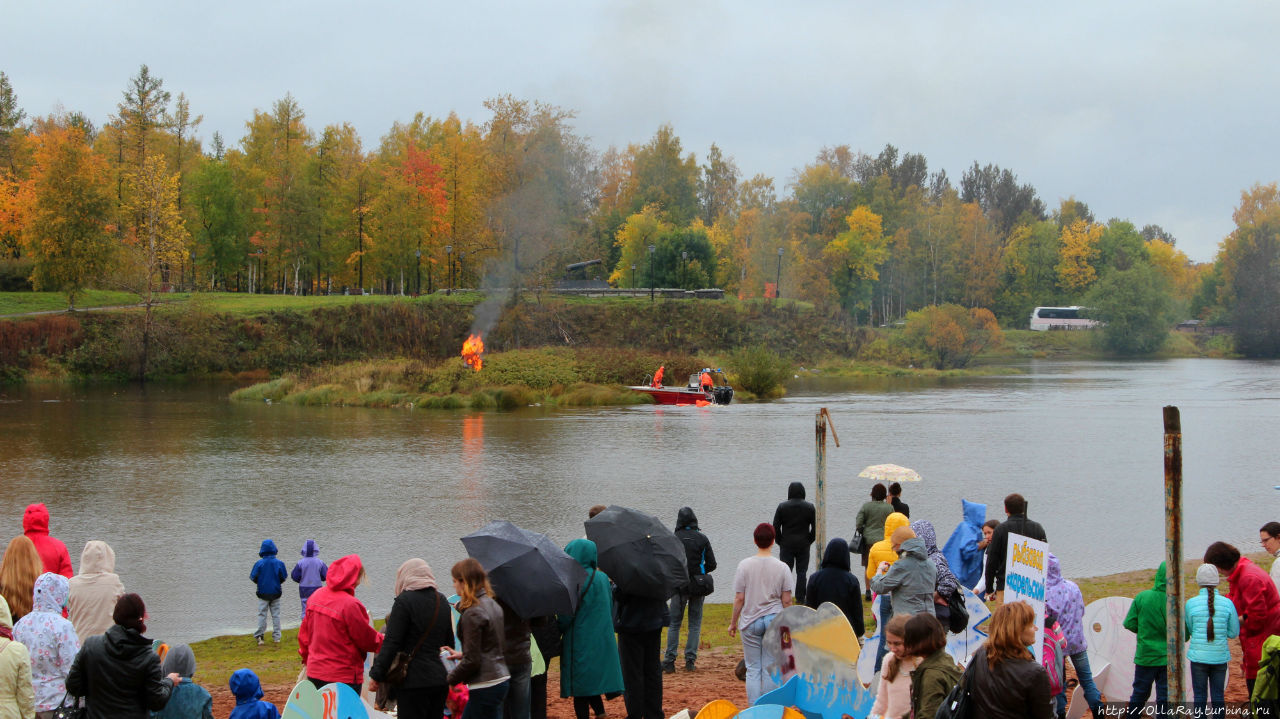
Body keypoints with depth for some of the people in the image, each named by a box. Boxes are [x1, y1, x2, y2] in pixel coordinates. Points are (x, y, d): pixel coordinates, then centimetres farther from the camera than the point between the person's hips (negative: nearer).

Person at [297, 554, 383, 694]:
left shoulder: (316, 596, 4)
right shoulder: (350, 604, -20)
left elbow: (304, 633, 15)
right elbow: (367, 640, -10)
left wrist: (306, 656, 29)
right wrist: (382, 641, 10)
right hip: (343, 677, -8)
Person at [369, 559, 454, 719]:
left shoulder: (404, 600, -10)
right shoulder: (442, 601, 13)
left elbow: (391, 642, -14)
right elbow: (449, 642, 19)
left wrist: (376, 674, -10)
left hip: (414, 681, -7)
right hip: (440, 680, 7)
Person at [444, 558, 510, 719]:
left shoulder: (472, 614, -16)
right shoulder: (493, 605, 11)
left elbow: (472, 661, -17)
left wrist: (449, 679, -5)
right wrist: (462, 655, 21)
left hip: (485, 687, -9)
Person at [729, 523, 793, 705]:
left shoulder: (744, 565, -6)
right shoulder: (782, 567, -4)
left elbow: (739, 598, -4)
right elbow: (786, 601, -1)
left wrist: (733, 622, 8)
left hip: (750, 621, 0)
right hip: (774, 620, 1)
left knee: (753, 669, 5)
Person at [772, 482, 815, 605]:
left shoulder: (782, 507, -3)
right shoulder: (810, 507, 0)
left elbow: (775, 527, -3)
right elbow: (815, 527, 2)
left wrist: (780, 542, 7)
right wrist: (809, 541, 11)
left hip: (786, 544, -1)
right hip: (803, 545, 1)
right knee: (801, 572, 5)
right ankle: (800, 598, 4)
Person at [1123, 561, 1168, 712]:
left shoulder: (1142, 597, -11)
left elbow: (1129, 624, -5)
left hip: (1145, 656, 2)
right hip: (1168, 658, -2)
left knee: (1139, 694, 18)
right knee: (1165, 697, 7)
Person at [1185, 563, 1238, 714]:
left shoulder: (1191, 603, -8)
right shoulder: (1227, 603, -5)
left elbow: (1189, 631, 2)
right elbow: (1234, 633, 2)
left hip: (1198, 656, -1)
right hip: (1220, 656, 1)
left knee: (1200, 696, 6)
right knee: (1218, 696, 10)